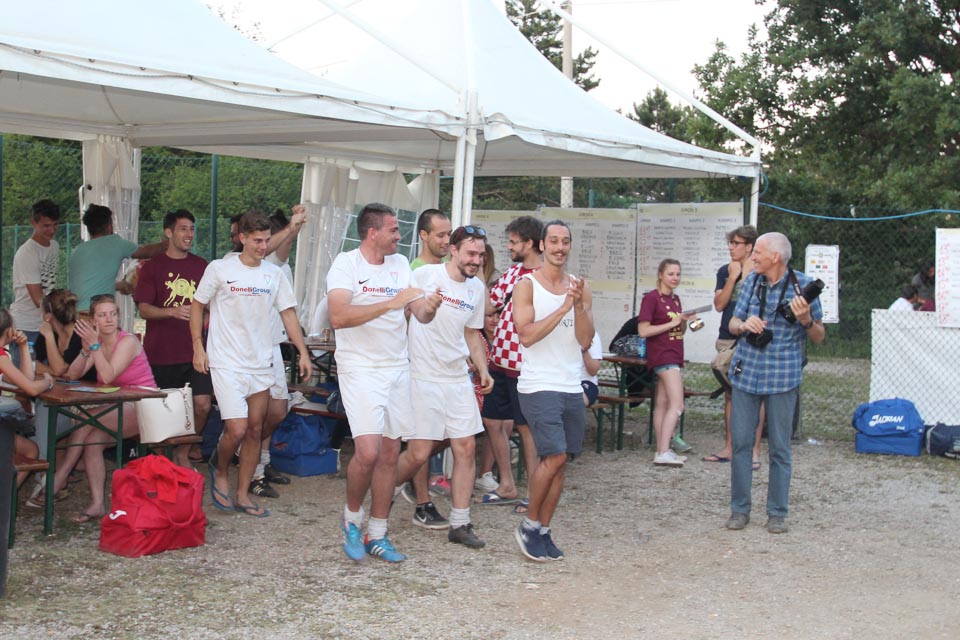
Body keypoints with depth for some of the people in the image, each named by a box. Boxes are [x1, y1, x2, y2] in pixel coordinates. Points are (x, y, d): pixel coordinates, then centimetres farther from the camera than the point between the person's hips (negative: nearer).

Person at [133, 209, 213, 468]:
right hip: (161, 352, -2)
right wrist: (172, 312, -24)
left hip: (194, 350, 3)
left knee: (203, 404, -8)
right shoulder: (153, 266, 1)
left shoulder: (201, 266, 11)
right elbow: (144, 309, -7)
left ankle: (183, 453, 13)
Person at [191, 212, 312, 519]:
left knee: (255, 430, 8)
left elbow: (288, 313, 9)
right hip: (227, 364, -5)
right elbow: (197, 306, 2)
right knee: (236, 430, -14)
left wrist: (303, 352, 2)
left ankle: (242, 495, 19)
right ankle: (219, 470, 18)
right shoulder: (220, 269, -5)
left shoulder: (273, 274, 6)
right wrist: (198, 347, -5)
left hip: (261, 363, 5)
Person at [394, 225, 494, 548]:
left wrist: (483, 370, 9)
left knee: (466, 448, 2)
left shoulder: (477, 288, 10)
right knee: (418, 454, -7)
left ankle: (460, 524, 11)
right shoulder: (425, 275, -9)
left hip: (459, 379, 6)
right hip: (423, 377, -6)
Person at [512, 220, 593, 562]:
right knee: (554, 456, -15)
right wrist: (563, 308, -18)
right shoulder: (527, 286, -2)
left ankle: (543, 531, 15)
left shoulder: (580, 287, 10)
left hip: (572, 388, 5)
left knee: (560, 461, 6)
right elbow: (527, 335, -14)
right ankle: (529, 525, 3)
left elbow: (585, 339, 2)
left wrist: (579, 305, -14)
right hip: (538, 386, -5)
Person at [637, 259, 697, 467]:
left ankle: (661, 451, 10)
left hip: (674, 355, 8)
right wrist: (671, 323, -16)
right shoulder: (651, 298, -9)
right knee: (677, 405, -14)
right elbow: (643, 330, -14)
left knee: (662, 404, 9)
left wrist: (684, 321, 0)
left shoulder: (675, 299, 14)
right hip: (662, 355, -8)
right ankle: (663, 453, -16)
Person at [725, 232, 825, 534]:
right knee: (741, 441, 4)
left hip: (782, 376, -3)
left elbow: (819, 337, 1)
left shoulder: (803, 284, -4)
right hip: (746, 372, 3)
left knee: (779, 447, 3)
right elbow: (733, 323, 10)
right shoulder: (751, 281, 6)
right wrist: (745, 324, -12)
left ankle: (777, 512, 13)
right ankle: (739, 508, 15)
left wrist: (805, 320, -20)